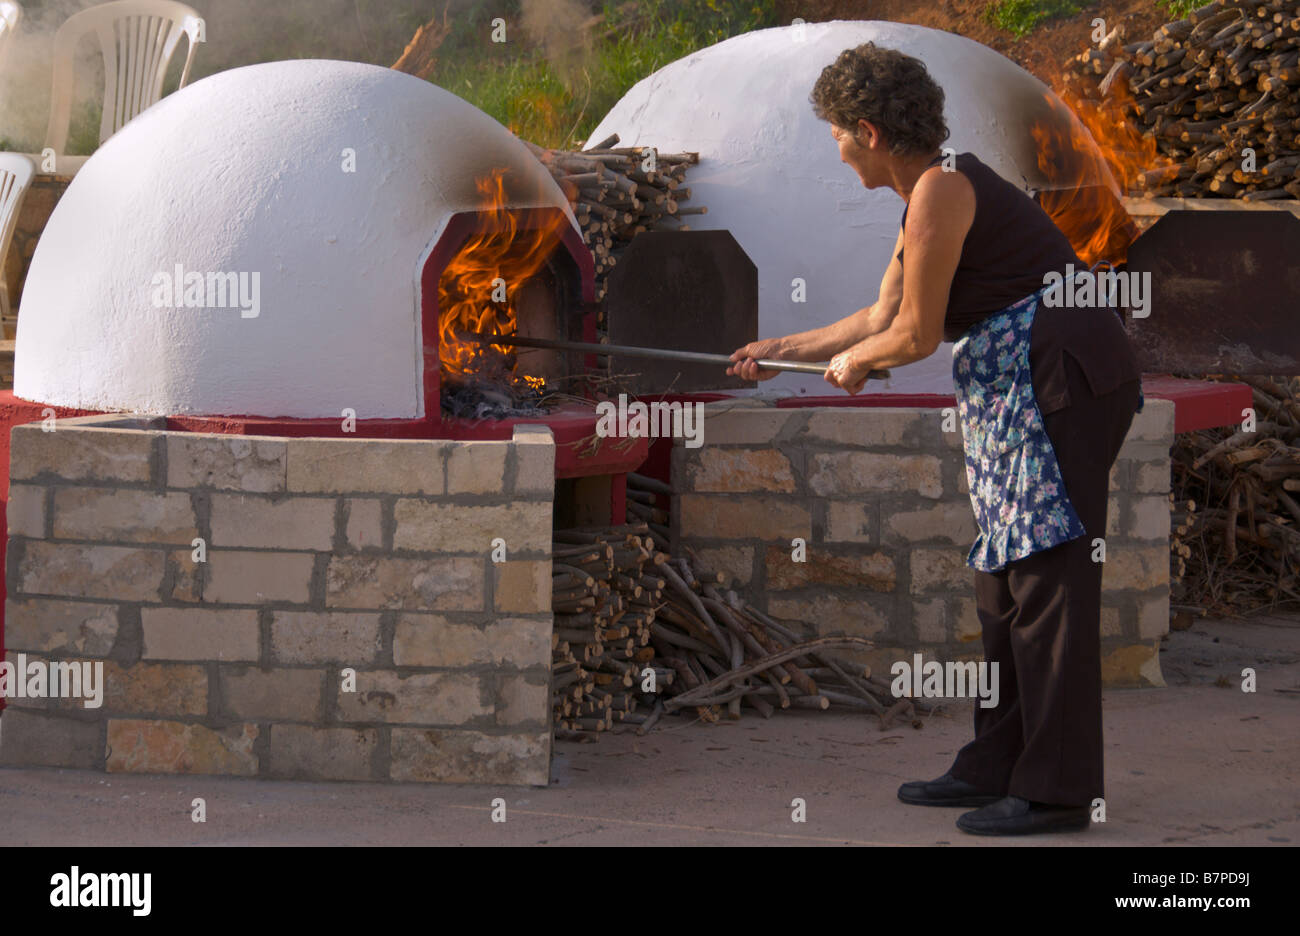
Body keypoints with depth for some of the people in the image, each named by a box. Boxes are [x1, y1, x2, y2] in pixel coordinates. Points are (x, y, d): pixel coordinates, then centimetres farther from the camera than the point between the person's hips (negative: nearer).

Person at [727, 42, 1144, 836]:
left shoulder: (941, 190, -13)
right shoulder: (927, 194, 18)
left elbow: (917, 337, -11)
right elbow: (881, 318, 28)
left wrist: (851, 361, 9)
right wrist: (782, 351, 35)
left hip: (1065, 380, -10)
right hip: (1020, 391, 10)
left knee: (1049, 580, -9)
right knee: (1006, 579, 14)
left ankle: (1057, 791, -8)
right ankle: (998, 768, 21)